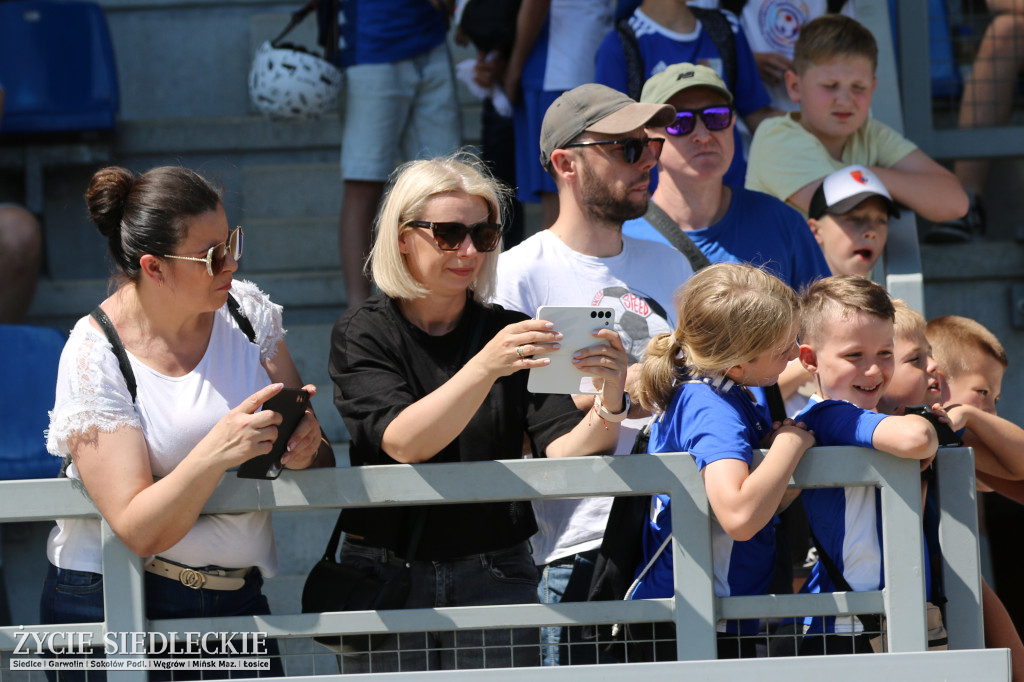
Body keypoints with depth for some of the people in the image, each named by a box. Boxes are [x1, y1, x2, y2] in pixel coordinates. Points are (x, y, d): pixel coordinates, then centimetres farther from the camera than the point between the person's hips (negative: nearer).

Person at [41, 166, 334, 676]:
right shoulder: (94, 359, -14)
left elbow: (323, 463, 2)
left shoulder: (246, 311, 1)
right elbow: (138, 530, -20)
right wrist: (216, 452, -34)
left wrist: (304, 450, -21)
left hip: (235, 596, 5)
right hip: (113, 607, -4)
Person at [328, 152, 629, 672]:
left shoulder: (511, 333, 7)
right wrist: (484, 368, -30)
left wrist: (609, 402, -27)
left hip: (494, 578, 2)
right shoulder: (361, 335, 1)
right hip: (385, 577, -1)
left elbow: (563, 452, -6)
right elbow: (402, 442, -17)